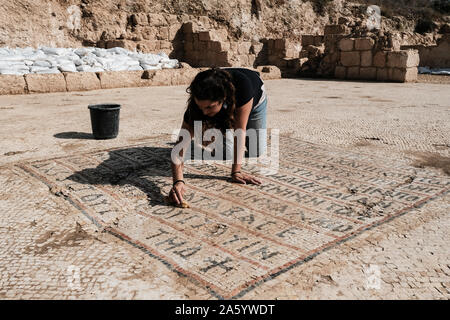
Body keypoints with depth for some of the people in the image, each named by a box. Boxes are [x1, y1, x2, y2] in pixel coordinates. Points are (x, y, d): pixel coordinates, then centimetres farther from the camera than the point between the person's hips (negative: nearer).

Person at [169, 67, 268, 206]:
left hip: (255, 99, -1)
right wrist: (178, 181, -61)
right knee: (226, 152, -9)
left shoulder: (242, 86, -49)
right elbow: (182, 144, -45)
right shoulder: (198, 104, -41)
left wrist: (236, 172, -41)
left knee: (256, 152, -4)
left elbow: (240, 130, -42)